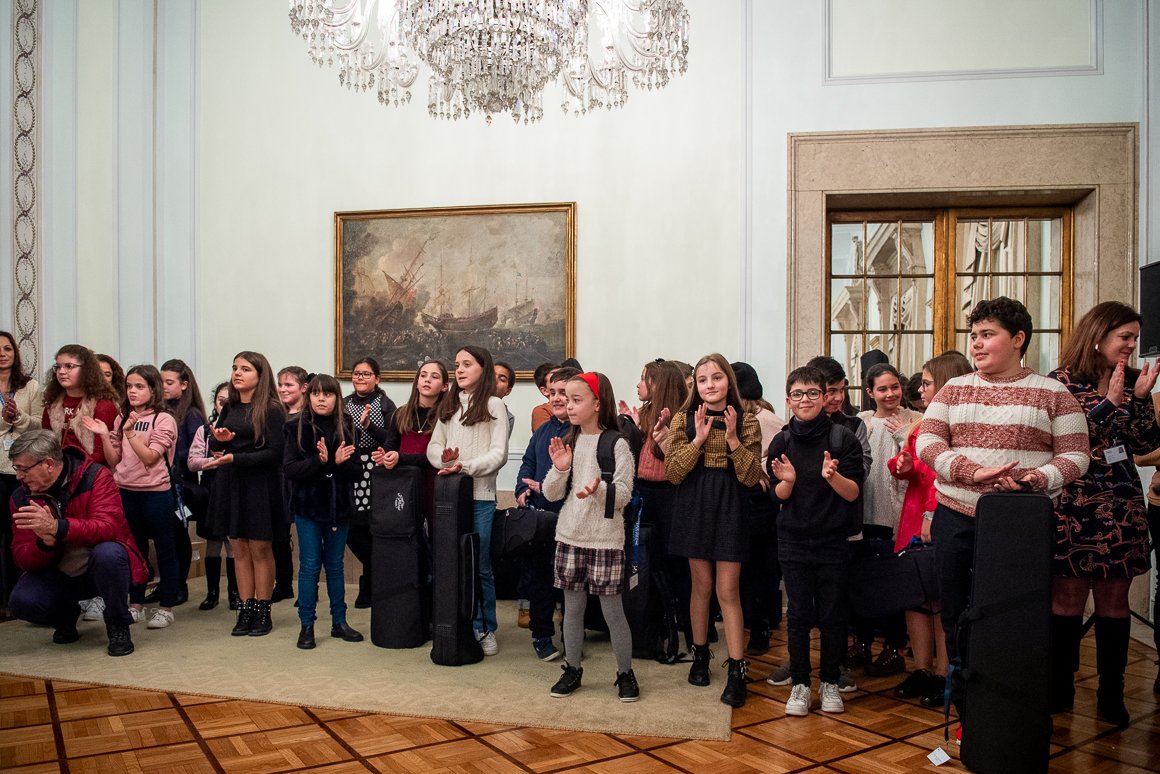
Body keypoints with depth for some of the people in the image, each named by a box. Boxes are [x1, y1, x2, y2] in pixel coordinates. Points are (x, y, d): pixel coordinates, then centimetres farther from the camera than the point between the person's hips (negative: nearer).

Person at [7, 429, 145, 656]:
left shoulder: (96, 477, -16)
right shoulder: (21, 498, -3)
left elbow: (109, 527, -30)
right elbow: (23, 560, -6)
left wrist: (56, 527, -43)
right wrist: (45, 543, -29)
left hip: (101, 570, -4)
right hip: (59, 576, 4)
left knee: (108, 553, -37)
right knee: (21, 602, -24)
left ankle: (118, 625, -11)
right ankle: (65, 615, 14)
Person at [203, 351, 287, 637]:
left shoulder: (270, 410, -8)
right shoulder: (229, 409, 10)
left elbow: (274, 452, -13)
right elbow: (214, 447, 15)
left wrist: (234, 458, -20)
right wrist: (220, 439, -8)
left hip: (260, 485, -5)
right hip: (230, 484, 5)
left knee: (260, 549, 2)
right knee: (239, 549, 8)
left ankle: (263, 612, 12)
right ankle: (245, 610, 16)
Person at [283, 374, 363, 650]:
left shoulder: (346, 427, 0)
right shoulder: (298, 427, -4)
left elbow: (356, 471, -2)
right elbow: (289, 469, -11)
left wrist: (340, 462, -22)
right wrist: (319, 461, -24)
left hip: (338, 505, 2)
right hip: (308, 506, -2)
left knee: (335, 564, 12)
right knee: (310, 565, 2)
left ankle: (339, 621, 22)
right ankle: (307, 625, 13)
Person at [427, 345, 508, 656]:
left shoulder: (494, 405, -1)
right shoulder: (448, 405, 14)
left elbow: (499, 453, -8)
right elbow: (433, 445, 11)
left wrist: (466, 466, -20)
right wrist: (442, 457, -11)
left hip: (481, 496, -4)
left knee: (481, 566, 1)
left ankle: (487, 630, 15)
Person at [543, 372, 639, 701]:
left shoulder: (617, 444, -8)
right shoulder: (566, 443, 6)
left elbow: (624, 494, -11)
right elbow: (551, 494, 5)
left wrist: (599, 488, -30)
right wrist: (560, 469, -13)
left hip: (605, 540, -4)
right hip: (569, 537, 4)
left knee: (613, 610, 3)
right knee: (572, 607, 13)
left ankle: (625, 673, 20)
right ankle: (572, 669, 28)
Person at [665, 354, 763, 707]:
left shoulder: (746, 422, 0)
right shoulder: (684, 420, 1)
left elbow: (751, 477, -6)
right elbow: (673, 472, -6)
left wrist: (732, 439, -16)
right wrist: (699, 439, -16)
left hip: (730, 508, -1)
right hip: (694, 506, 1)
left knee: (728, 590, -2)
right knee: (701, 585, 11)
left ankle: (737, 670, 4)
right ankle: (700, 654, 29)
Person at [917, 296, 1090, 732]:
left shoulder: (1053, 394, 3)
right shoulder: (955, 389, 10)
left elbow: (1075, 456, -1)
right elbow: (927, 442, -1)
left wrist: (1036, 480, -21)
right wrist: (973, 473, -17)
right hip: (956, 518, 3)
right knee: (956, 615, 9)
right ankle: (967, 713, 24)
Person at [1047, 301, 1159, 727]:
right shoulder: (1061, 381, -4)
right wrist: (1110, 401, -17)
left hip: (1122, 508, 4)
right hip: (1073, 508, -4)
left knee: (1114, 602, 8)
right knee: (1067, 600, 2)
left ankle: (1111, 694, 18)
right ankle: (1060, 689, 15)